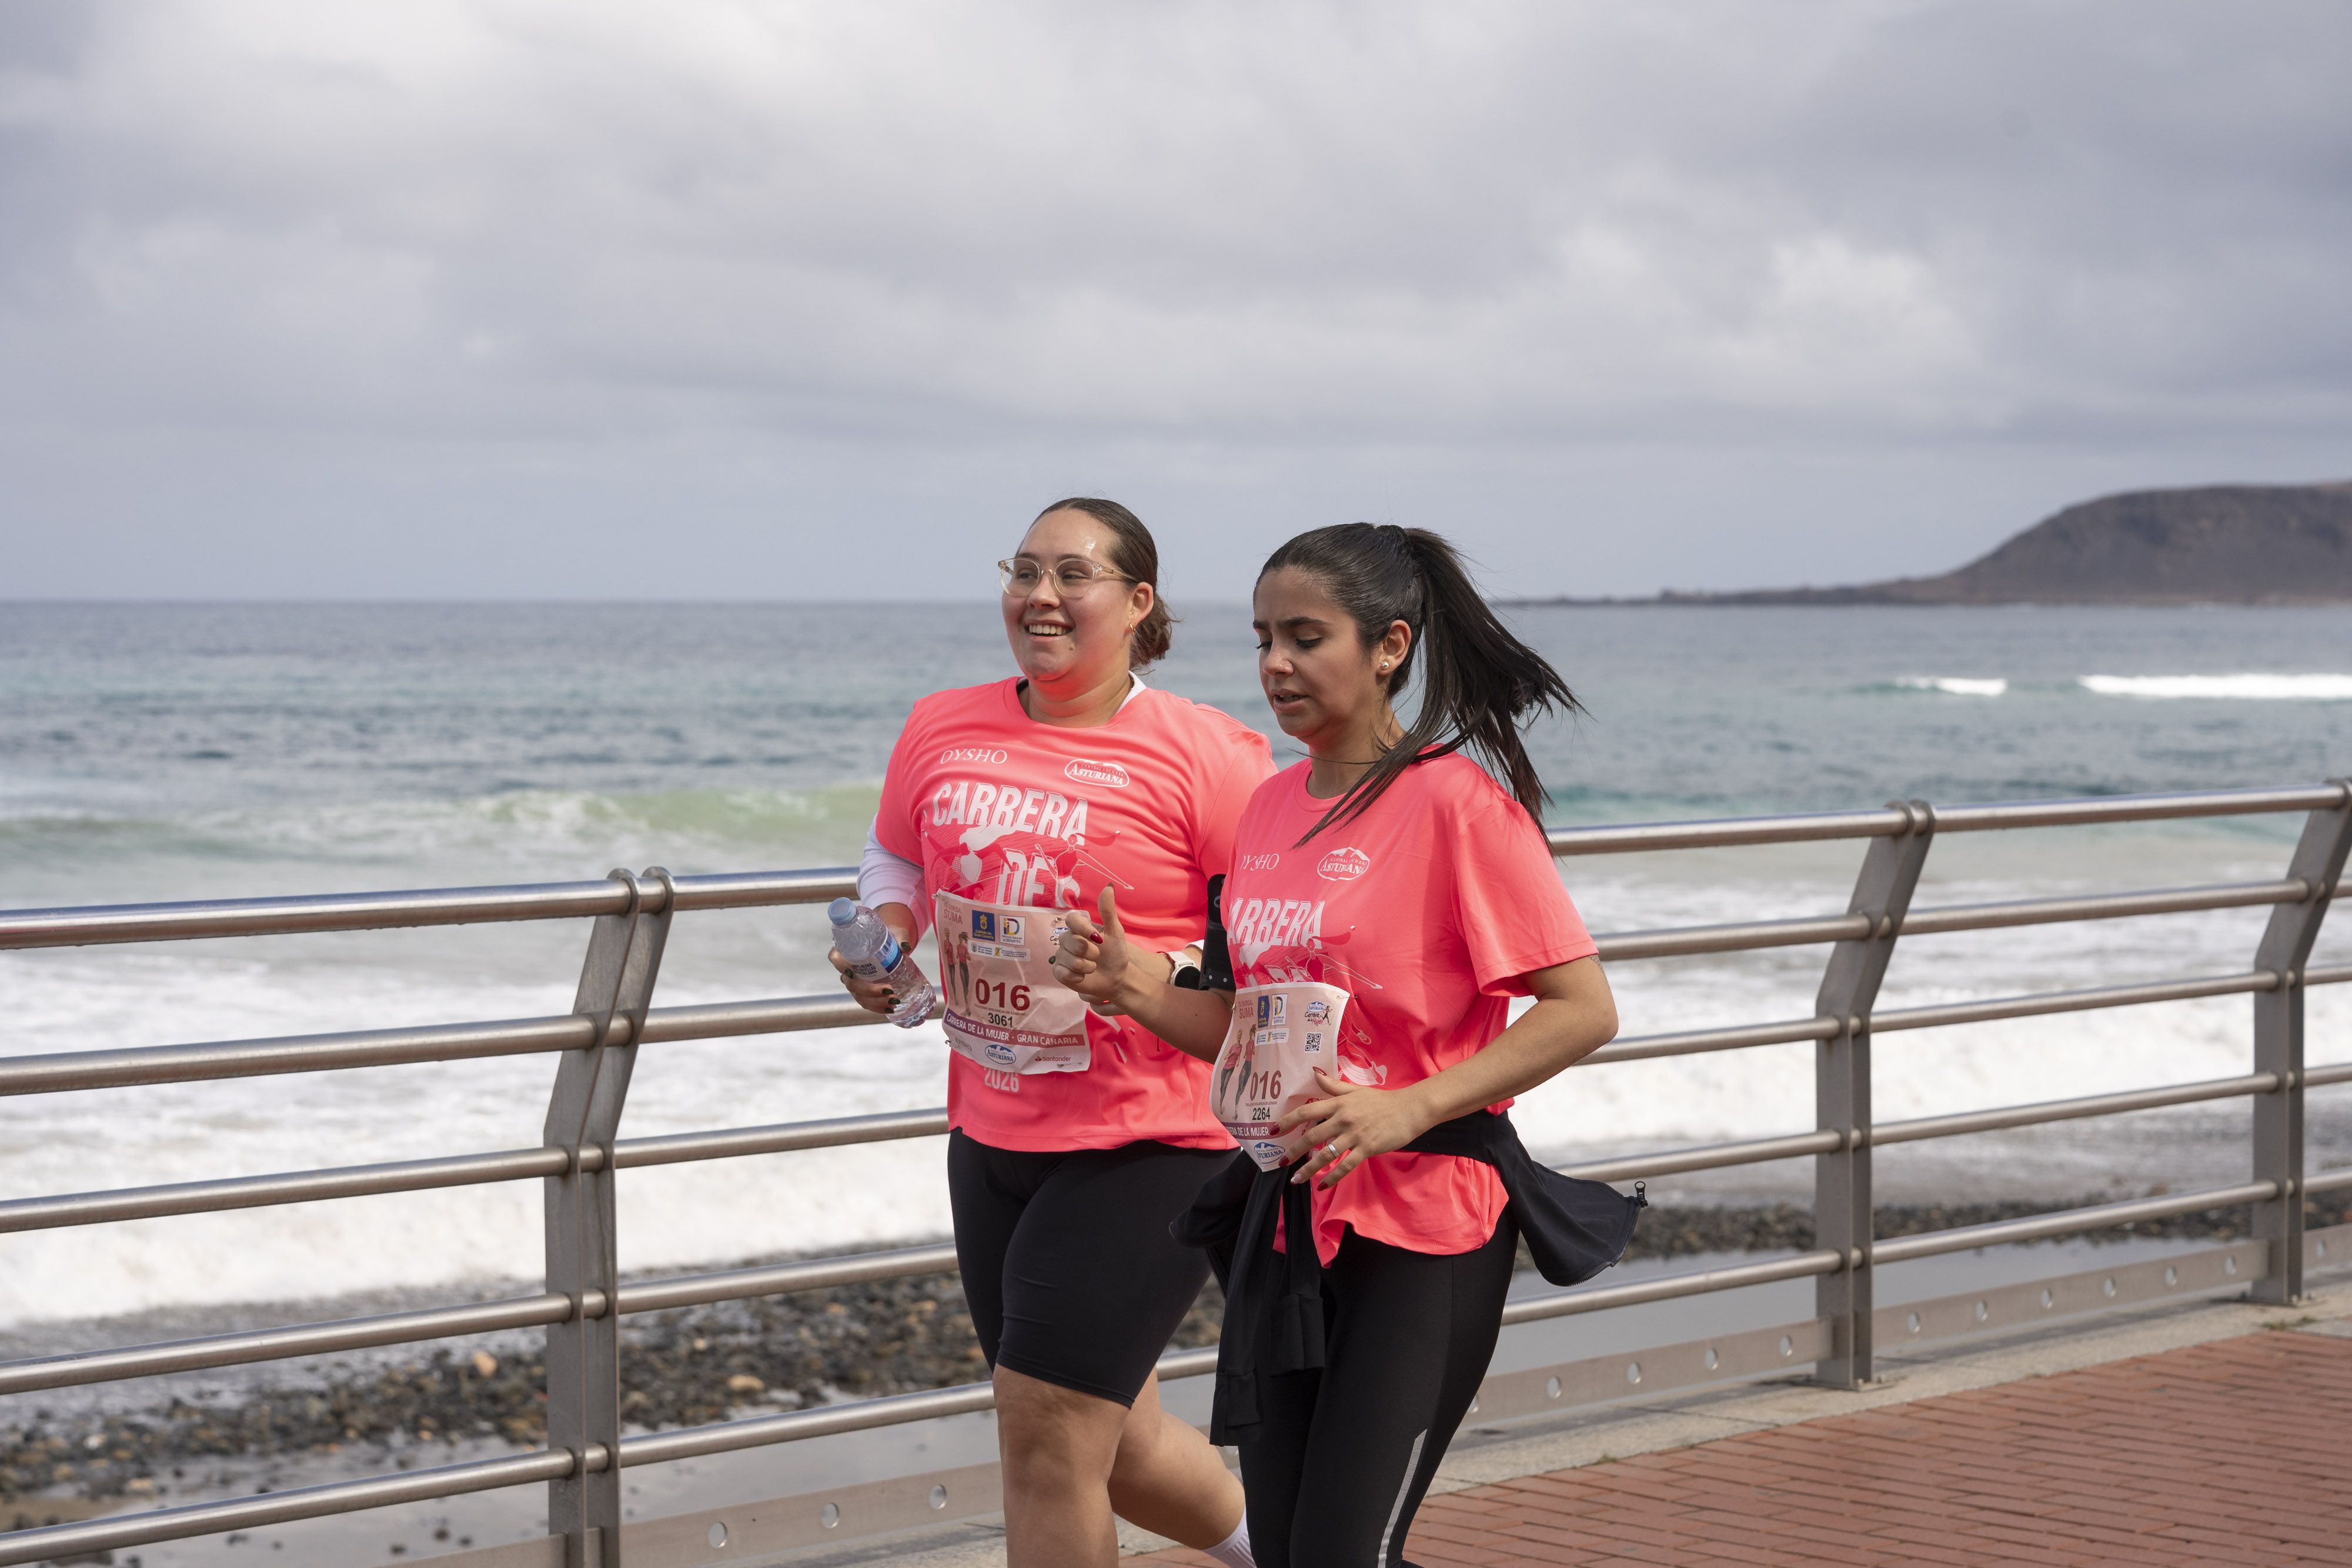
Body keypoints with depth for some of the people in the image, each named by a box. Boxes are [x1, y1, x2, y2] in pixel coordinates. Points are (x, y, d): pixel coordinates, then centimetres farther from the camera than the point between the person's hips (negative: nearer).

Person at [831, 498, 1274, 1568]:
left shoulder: (1202, 754, -11)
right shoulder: (942, 731, 5)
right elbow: (895, 861, 22)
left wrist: (1163, 974, -24)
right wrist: (882, 939, 2)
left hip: (1147, 1139, -7)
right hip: (991, 1129, 7)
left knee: (1045, 1438, -9)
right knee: (1105, 1440, 17)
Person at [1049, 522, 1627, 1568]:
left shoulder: (1457, 800, -11)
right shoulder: (1272, 805, 11)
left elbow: (1582, 1010, -14)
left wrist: (1409, 1107, -22)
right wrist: (1134, 989, -2)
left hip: (1423, 1221, -7)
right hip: (1288, 1215, 7)